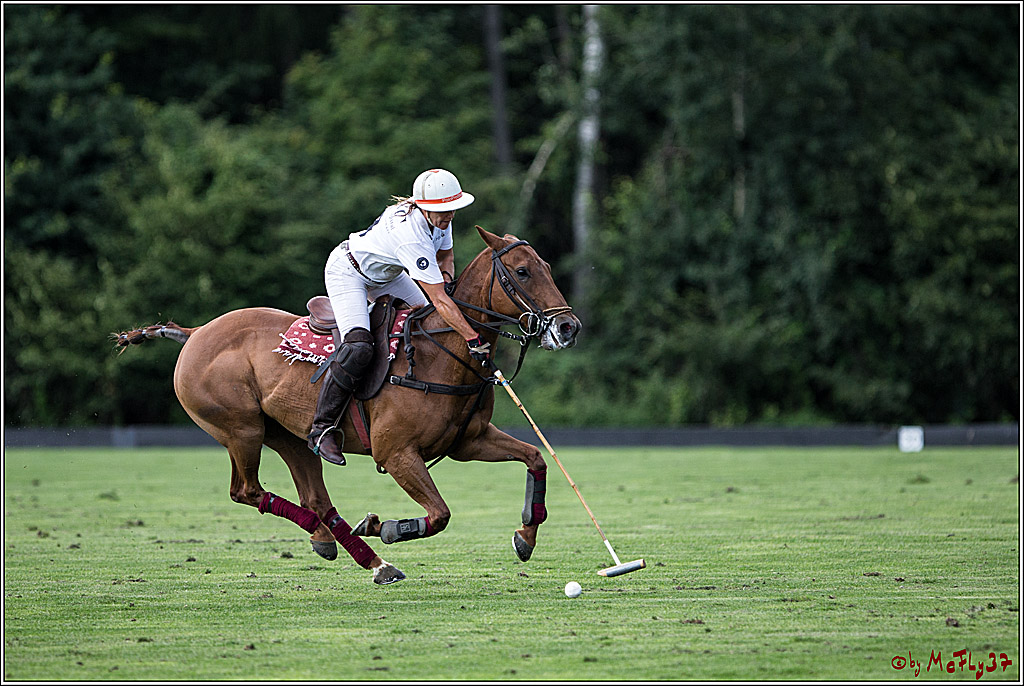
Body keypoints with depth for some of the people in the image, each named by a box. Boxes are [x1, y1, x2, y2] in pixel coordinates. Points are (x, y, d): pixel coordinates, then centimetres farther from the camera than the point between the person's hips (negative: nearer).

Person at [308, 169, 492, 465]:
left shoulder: (440, 219, -13)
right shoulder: (412, 238, -39)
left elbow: (445, 255, 9)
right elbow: (439, 301, -40)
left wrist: (447, 279, -14)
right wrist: (474, 340, -41)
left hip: (385, 274, 10)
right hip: (347, 273, -10)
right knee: (358, 347, -26)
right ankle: (322, 429, -18)